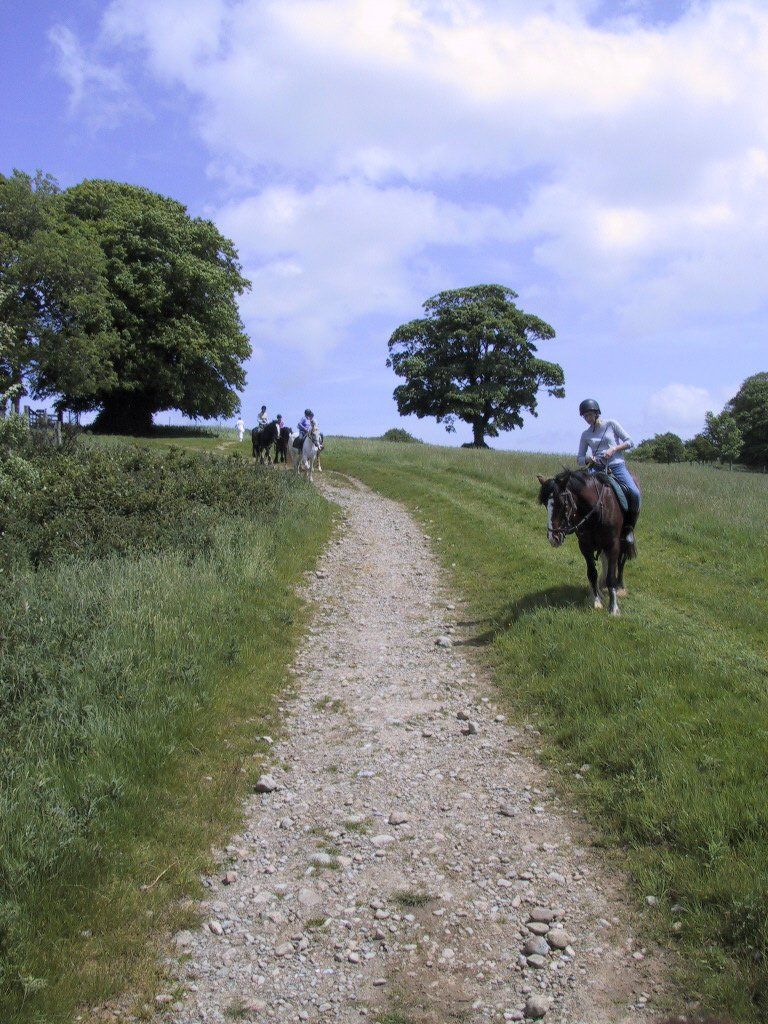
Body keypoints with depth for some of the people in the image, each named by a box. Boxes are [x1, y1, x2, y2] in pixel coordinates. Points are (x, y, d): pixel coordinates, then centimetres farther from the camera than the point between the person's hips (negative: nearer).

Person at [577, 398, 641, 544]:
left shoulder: (611, 424, 5)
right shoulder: (586, 434, 11)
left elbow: (629, 442, 3)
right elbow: (579, 459, 12)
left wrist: (613, 449, -12)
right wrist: (588, 459, -10)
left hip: (617, 466, -2)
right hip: (597, 468, 2)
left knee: (634, 493, -25)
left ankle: (629, 527, -5)